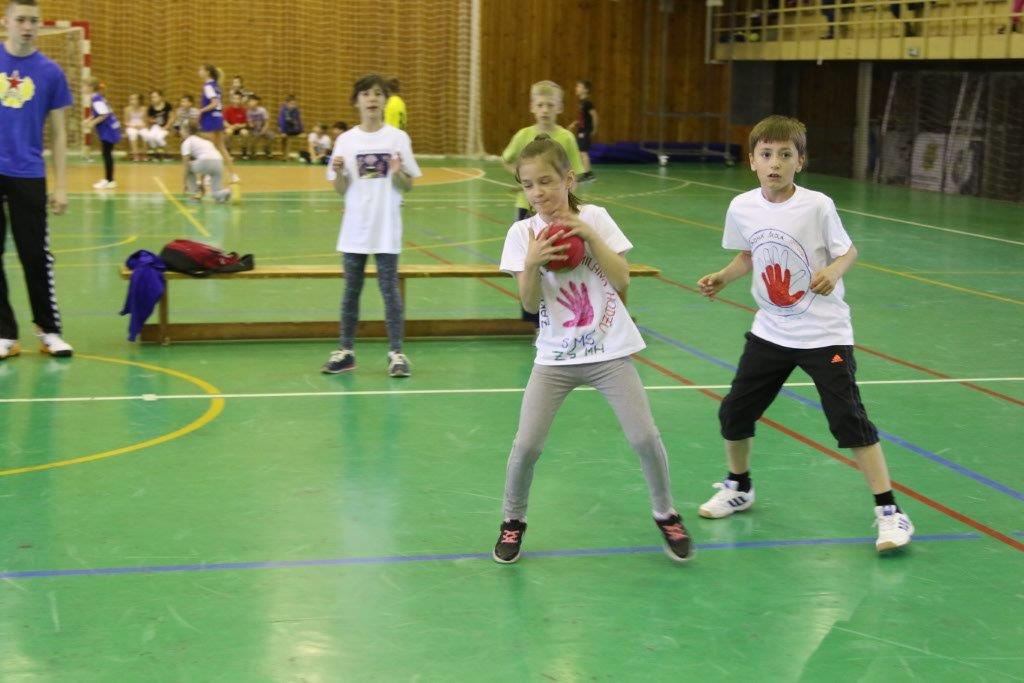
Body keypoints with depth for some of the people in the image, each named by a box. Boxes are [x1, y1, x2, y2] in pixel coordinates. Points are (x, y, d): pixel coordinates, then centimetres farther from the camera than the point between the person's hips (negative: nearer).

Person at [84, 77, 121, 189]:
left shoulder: (96, 99, -17)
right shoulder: (96, 98, 11)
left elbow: (104, 114, -25)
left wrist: (93, 123, -19)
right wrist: (89, 120, 13)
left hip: (108, 130, -10)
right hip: (106, 130, 10)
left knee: (107, 154, -7)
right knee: (106, 154, 14)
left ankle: (110, 181, -5)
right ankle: (107, 179, 20)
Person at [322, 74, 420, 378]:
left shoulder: (398, 138, -2)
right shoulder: (346, 140, 2)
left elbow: (407, 186, 0)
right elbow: (341, 190, 4)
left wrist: (398, 173, -20)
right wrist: (339, 172, -17)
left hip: (386, 229, -2)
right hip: (355, 228, 2)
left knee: (390, 289, 0)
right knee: (351, 290, 10)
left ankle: (396, 353, 5)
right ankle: (345, 351, 18)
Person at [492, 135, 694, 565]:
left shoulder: (595, 218, -4)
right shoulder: (523, 233, -4)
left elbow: (622, 280, -11)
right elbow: (530, 305, -8)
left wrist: (590, 236, -20)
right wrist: (532, 264, -25)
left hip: (609, 351, 0)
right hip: (555, 356, 0)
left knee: (645, 437, -4)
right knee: (526, 445, -8)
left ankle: (665, 515, 21)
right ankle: (512, 522, 17)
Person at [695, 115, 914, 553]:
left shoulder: (817, 206, -16)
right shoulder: (741, 208, -5)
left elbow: (848, 251, -5)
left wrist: (834, 271, -25)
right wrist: (722, 278, -4)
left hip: (824, 333, -5)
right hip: (771, 332, 5)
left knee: (848, 419, -11)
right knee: (734, 413, 9)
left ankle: (889, 511, -1)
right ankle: (738, 488, 36)